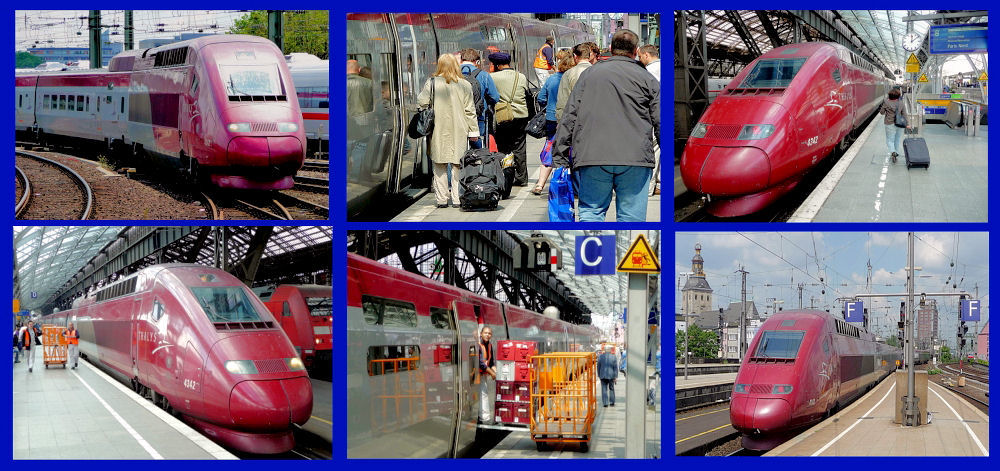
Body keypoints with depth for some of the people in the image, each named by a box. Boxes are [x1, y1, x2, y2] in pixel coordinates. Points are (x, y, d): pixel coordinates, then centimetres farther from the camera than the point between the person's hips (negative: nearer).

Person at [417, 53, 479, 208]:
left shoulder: (432, 82, -5)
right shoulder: (464, 85, 0)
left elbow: (422, 102, -7)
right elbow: (469, 110, 1)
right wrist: (474, 131, 7)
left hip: (438, 130, 0)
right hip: (458, 131, 1)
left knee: (440, 166, 6)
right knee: (457, 165, 5)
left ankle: (442, 199, 7)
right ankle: (457, 199, 4)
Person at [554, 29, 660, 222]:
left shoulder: (589, 74, 14)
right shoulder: (646, 79, 10)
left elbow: (569, 117, 10)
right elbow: (662, 123, 6)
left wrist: (559, 158, 12)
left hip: (592, 156, 1)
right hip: (635, 158, -1)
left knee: (591, 211, 7)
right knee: (631, 216, 3)